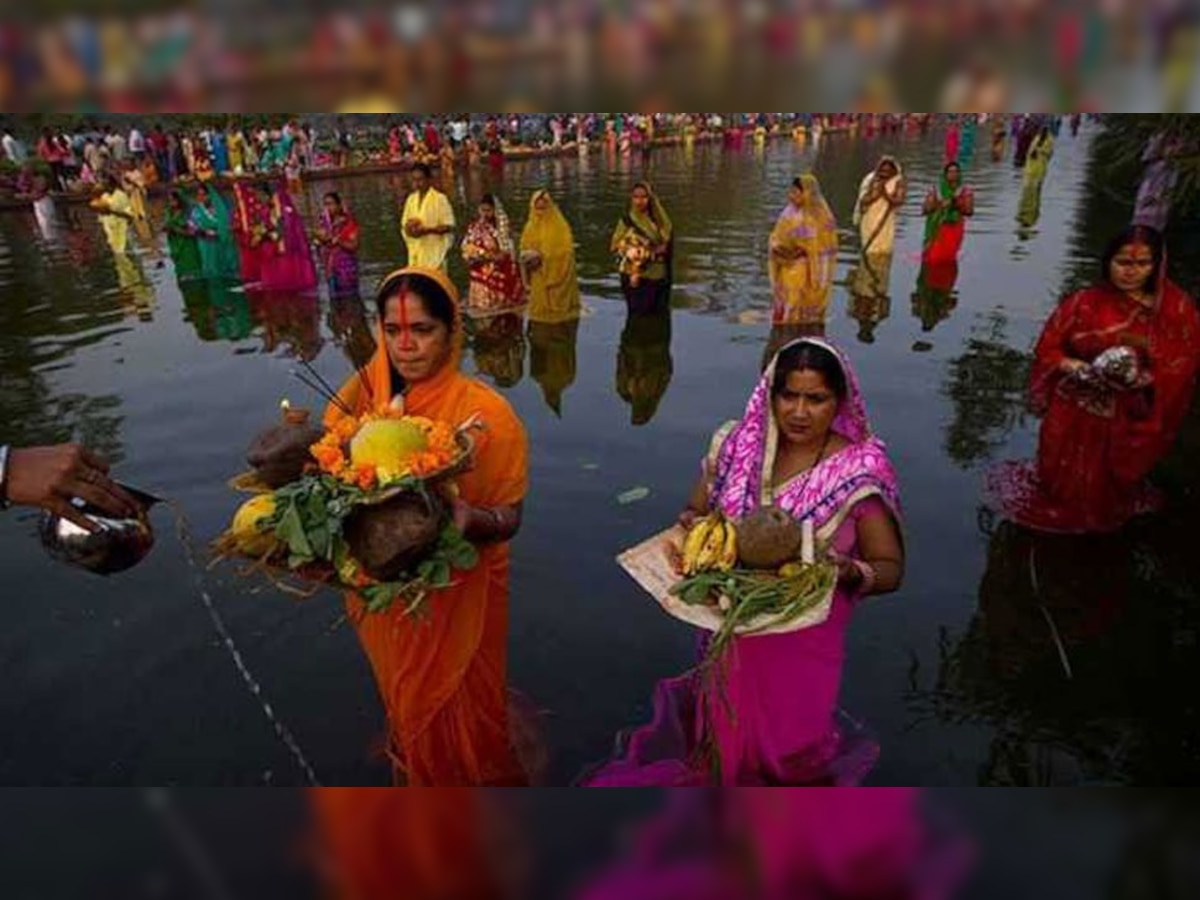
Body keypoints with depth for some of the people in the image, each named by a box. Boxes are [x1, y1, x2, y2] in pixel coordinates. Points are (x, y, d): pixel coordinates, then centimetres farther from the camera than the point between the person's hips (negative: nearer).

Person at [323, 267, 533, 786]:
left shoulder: (485, 412, -18)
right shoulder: (362, 394, -9)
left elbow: (508, 519, -15)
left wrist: (470, 518, -36)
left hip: (459, 598, -3)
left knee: (458, 720, 17)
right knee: (407, 709, 26)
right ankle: (416, 777, 57)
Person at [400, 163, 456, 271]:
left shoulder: (440, 199, -6)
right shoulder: (411, 199, 13)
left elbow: (449, 226, -9)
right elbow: (404, 223, 19)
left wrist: (427, 230, -20)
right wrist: (408, 228, -5)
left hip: (434, 252, -6)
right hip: (415, 252, 6)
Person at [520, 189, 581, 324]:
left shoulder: (561, 227, -7)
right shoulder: (531, 227, 9)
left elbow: (565, 251, -14)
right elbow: (524, 249, 13)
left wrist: (541, 256, -20)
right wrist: (528, 256, -11)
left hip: (557, 278, -4)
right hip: (538, 282, 4)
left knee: (559, 314, -1)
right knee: (540, 312, 5)